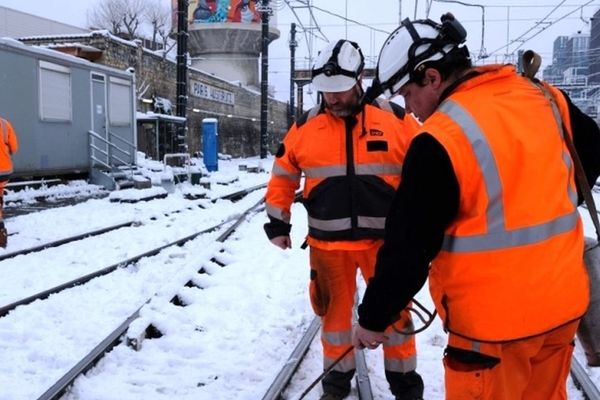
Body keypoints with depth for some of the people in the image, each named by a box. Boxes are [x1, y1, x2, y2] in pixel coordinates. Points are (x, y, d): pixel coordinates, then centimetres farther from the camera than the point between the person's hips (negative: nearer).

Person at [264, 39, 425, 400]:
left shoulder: (396, 120, -4)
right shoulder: (304, 127, 0)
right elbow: (283, 176, 10)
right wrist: (278, 223, 10)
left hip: (385, 239, -1)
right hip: (327, 243, 1)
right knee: (334, 311, 15)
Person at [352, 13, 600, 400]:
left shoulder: (441, 141, -22)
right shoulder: (546, 99, -1)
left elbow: (408, 247, -17)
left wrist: (373, 318, -5)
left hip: (494, 320, -6)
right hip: (564, 302, 7)